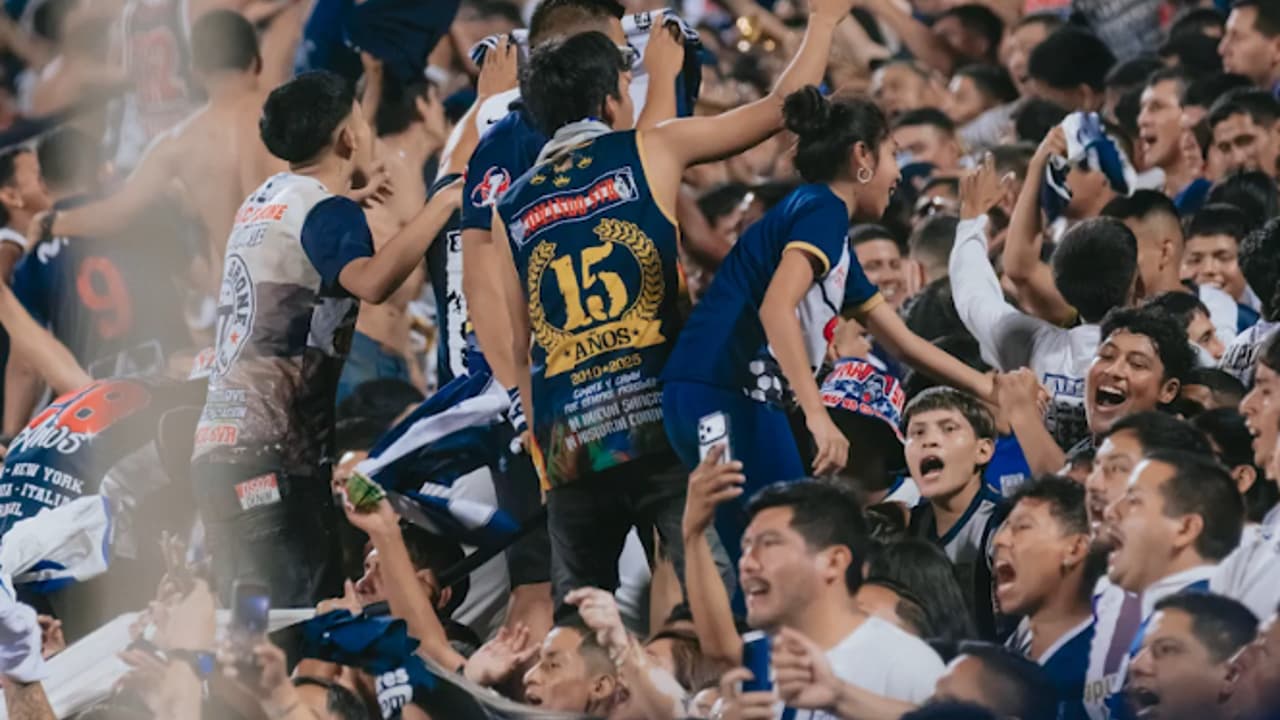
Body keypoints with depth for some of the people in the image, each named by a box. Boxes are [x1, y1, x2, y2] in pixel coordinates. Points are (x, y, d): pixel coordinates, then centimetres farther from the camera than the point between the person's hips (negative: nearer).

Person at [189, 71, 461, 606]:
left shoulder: (263, 199, 17)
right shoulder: (327, 210, -10)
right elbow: (371, 282, -31)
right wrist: (444, 203, -25)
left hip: (215, 449, 9)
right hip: (273, 456, -9)